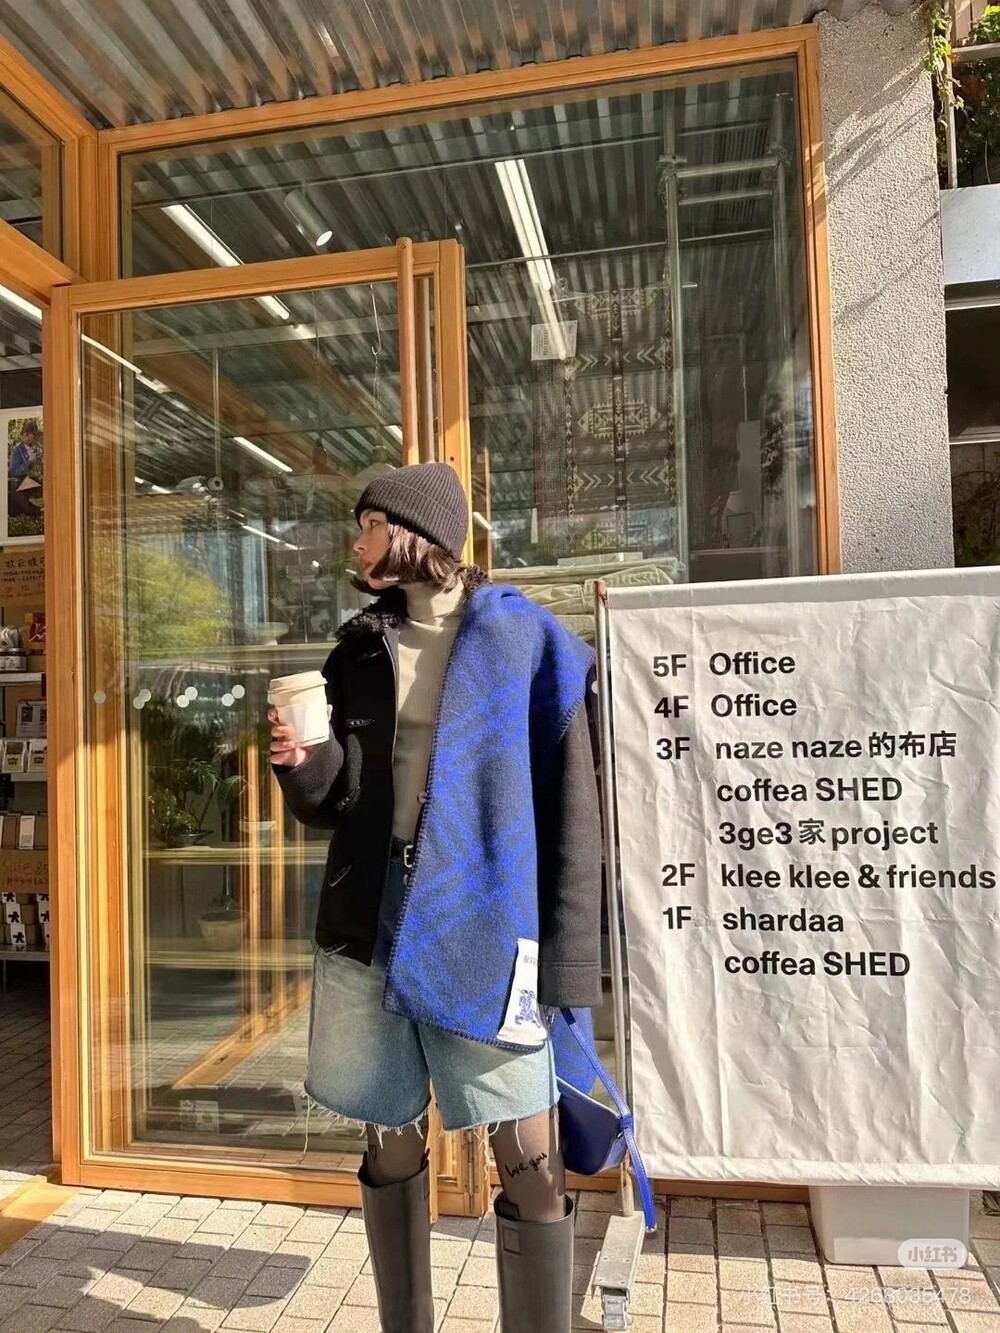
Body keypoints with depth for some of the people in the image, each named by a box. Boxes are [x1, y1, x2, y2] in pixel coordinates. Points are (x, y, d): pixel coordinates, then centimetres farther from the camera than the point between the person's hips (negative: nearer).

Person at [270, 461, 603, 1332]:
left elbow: (569, 811, -6)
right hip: (370, 927, 4)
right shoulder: (360, 648, 9)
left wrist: (568, 959, -10)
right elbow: (336, 800, 12)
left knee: (531, 1159, 0)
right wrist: (304, 764, -10)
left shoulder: (527, 643, -4)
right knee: (392, 1145, 15)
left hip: (484, 932, -4)